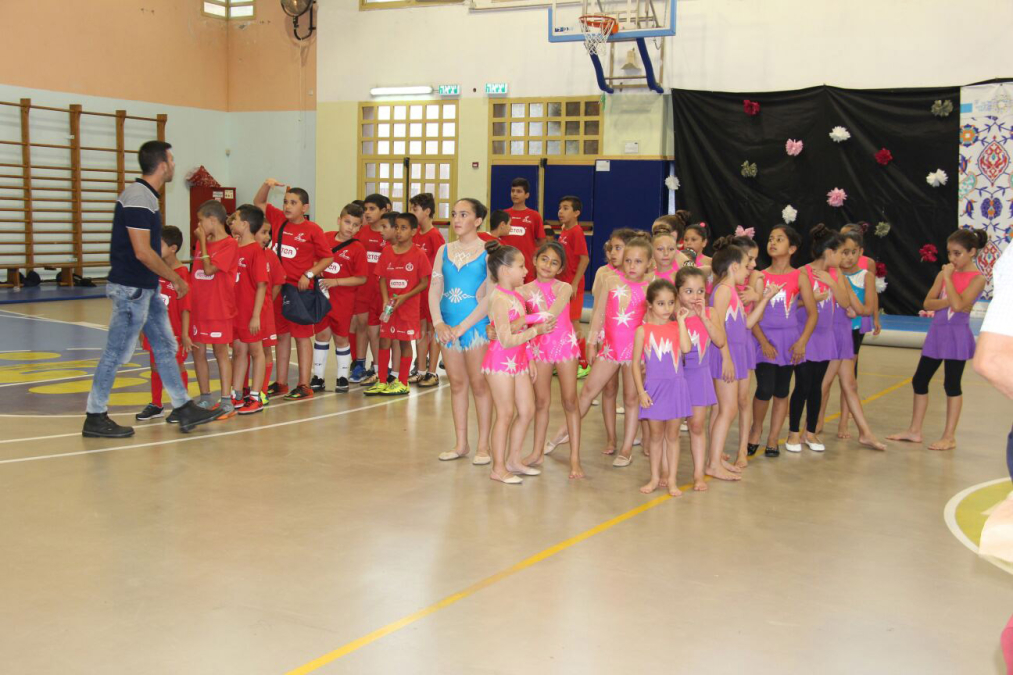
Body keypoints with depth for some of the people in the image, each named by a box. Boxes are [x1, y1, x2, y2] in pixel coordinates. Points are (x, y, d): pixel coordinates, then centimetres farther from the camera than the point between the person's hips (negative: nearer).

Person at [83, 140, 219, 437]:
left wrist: (168, 275, 18)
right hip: (131, 289, -10)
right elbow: (143, 252, -23)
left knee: (165, 347, 12)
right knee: (117, 352, -1)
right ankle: (95, 418, 10)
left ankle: (183, 408, 19)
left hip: (146, 288, 10)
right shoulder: (138, 198, -19)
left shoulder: (144, 195, 11)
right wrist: (176, 278, -14)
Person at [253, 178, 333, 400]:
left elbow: (328, 257, -5)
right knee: (282, 335, 13)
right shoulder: (279, 220, 7)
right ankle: (281, 383, 22)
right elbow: (259, 203, 18)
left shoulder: (312, 229, -8)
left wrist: (309, 274, -15)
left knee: (302, 336, 2)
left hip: (301, 289, -6)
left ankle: (304, 385, 7)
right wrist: (267, 185, 1)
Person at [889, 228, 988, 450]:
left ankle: (949, 437, 10)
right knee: (919, 380, 9)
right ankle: (914, 431, 20)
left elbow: (958, 304, -24)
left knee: (952, 384, 0)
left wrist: (948, 277, -16)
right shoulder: (945, 273, 6)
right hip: (937, 332, 6)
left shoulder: (977, 278, -10)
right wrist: (948, 302, -18)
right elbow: (928, 303, -1)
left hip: (957, 335, -6)